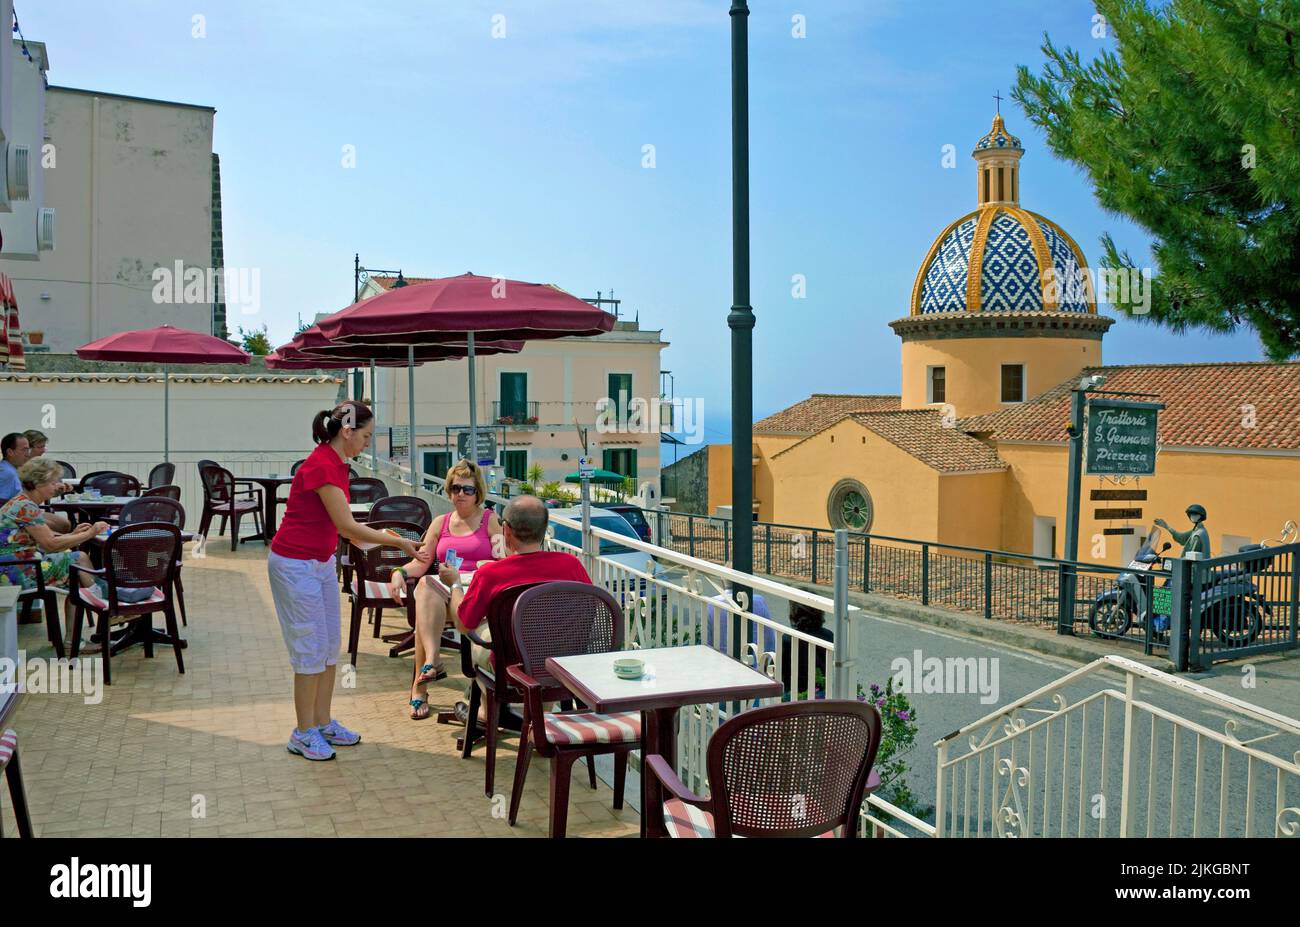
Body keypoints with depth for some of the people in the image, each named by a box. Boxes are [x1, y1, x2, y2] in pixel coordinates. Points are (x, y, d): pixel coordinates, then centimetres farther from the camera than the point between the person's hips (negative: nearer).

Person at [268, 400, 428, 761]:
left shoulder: (337, 464, 6)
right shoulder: (321, 466, -24)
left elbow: (344, 526, 10)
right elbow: (347, 527, -24)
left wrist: (391, 541, 6)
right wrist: (398, 542, -19)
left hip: (321, 562, 10)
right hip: (295, 564, -9)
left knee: (330, 646, 13)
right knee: (311, 647, -2)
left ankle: (322, 723, 24)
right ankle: (303, 734, 11)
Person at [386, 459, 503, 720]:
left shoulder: (491, 520, 13)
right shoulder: (441, 522, 24)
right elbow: (420, 563, 15)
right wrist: (399, 573, -6)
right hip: (441, 591, 3)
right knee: (425, 584, -36)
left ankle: (419, 687, -39)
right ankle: (432, 661, -50)